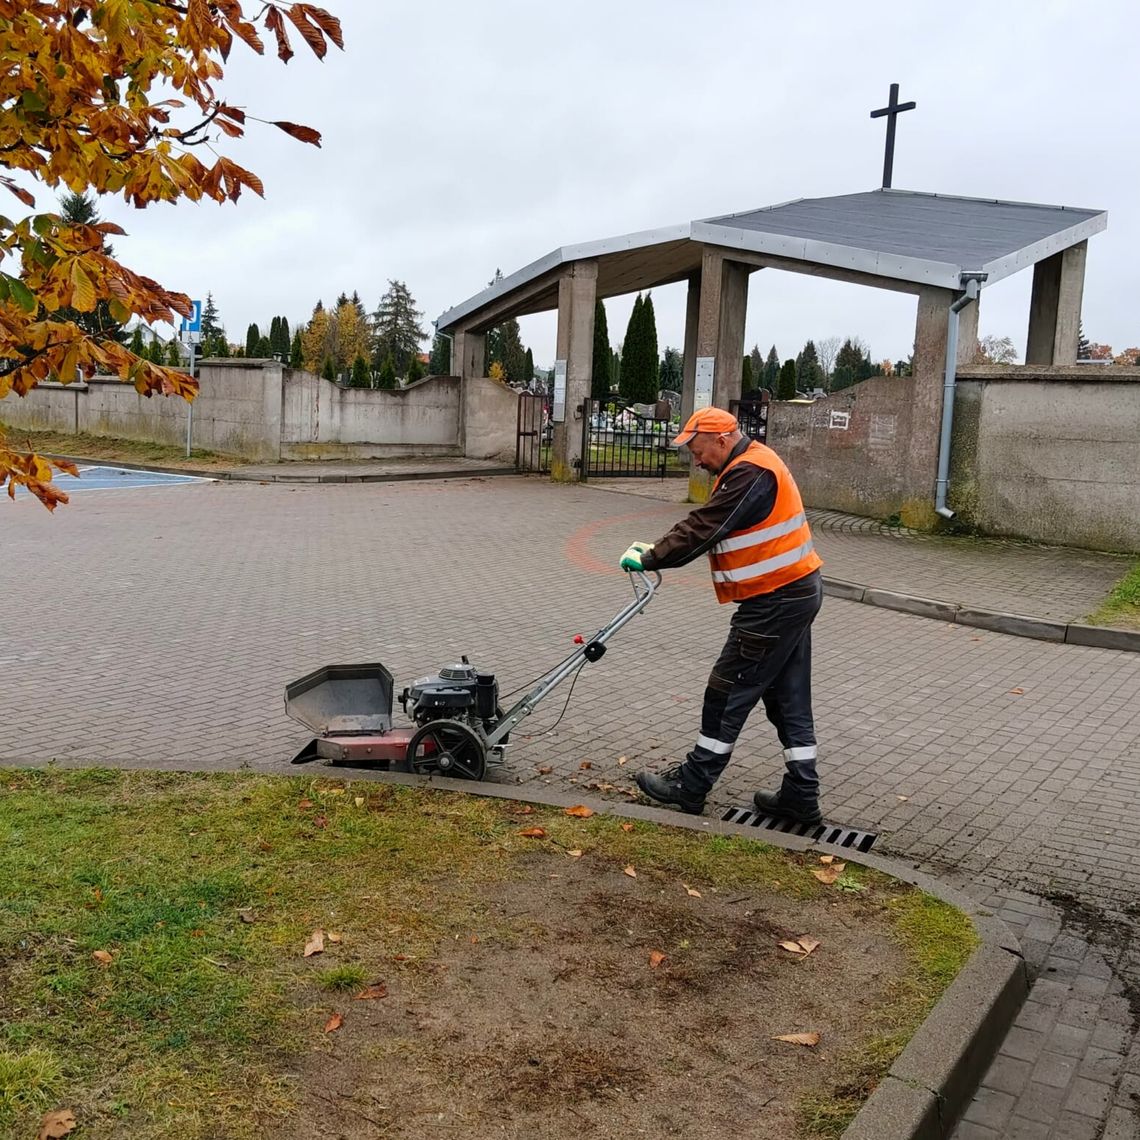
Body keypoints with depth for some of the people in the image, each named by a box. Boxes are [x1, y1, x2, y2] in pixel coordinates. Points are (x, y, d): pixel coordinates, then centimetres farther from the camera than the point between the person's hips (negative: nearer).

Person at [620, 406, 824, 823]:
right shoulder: (751, 465, 14)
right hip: (795, 593, 11)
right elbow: (706, 525, 17)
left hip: (775, 601, -11)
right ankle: (801, 795, 18)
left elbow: (703, 528, -21)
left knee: (728, 692, -1)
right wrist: (658, 549, 10)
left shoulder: (750, 473, -20)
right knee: (788, 697, 13)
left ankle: (690, 786, 10)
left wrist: (650, 559, -12)